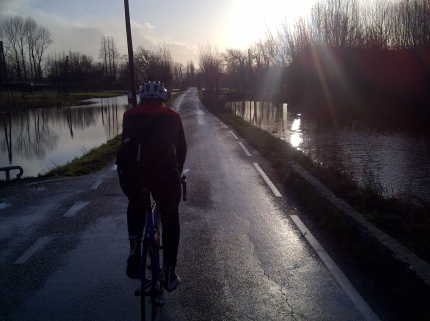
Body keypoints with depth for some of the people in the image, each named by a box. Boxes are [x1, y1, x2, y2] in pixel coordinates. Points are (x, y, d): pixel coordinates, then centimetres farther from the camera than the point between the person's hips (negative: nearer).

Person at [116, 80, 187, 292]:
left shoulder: (130, 115, 22)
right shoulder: (172, 117, 19)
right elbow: (181, 149, 23)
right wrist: (177, 173, 39)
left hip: (130, 173, 2)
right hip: (164, 172, -1)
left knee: (135, 207, 33)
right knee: (170, 218, 19)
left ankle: (134, 249, 15)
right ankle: (169, 273, 22)